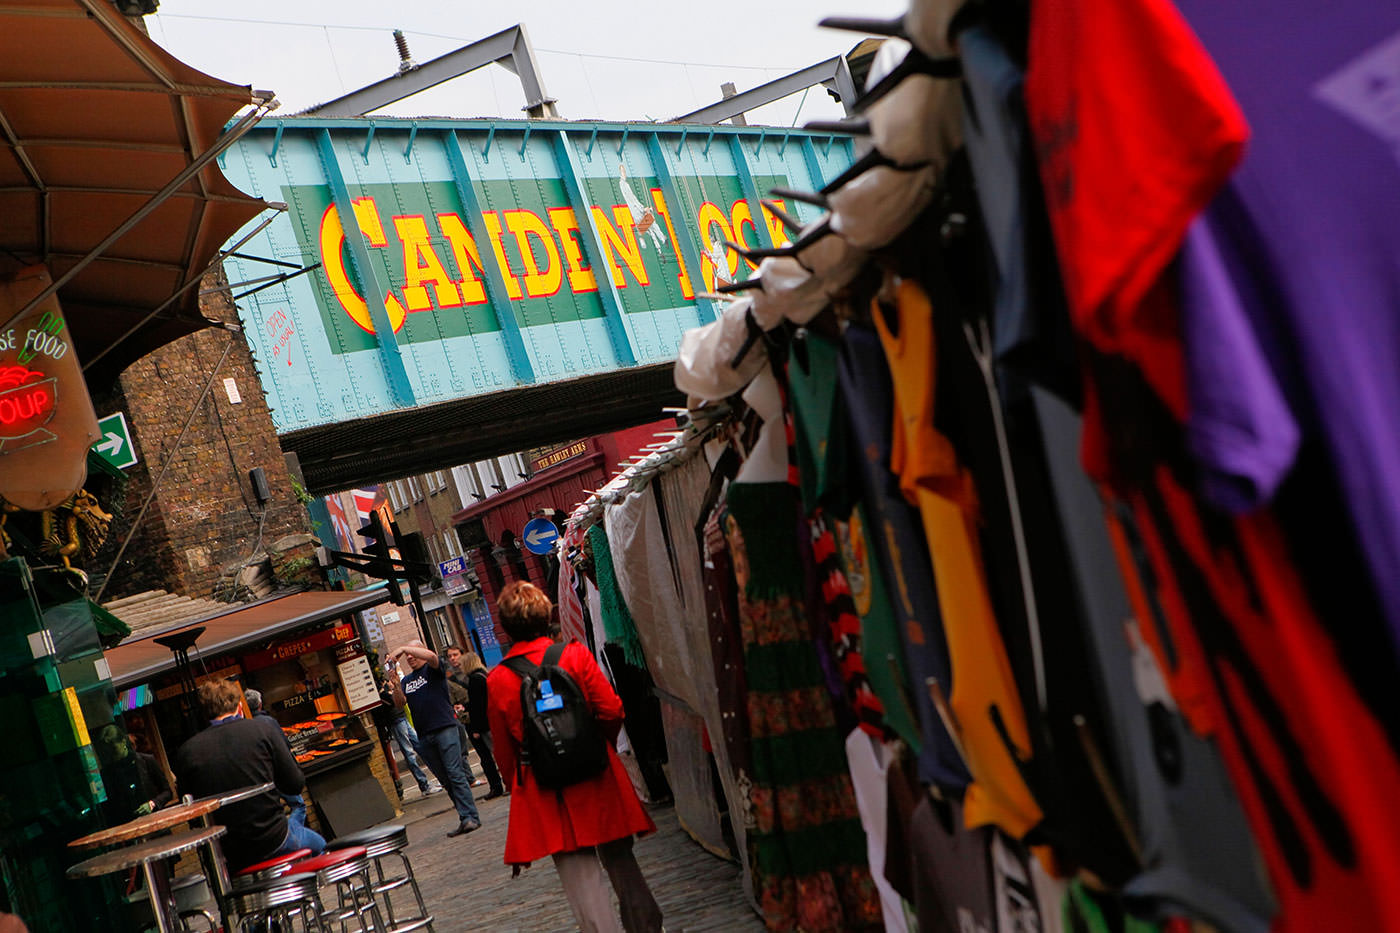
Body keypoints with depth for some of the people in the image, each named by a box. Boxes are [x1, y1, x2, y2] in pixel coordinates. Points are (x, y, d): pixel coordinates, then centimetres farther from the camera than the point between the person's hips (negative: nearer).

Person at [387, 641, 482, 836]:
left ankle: (470, 818, -15)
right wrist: (396, 688, -13)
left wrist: (403, 648, -19)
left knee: (454, 773, -13)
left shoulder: (432, 669, 3)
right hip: (424, 737, 6)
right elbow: (401, 704, 5)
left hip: (445, 729, -6)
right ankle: (466, 817, 10)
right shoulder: (406, 680, 18)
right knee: (445, 780, 6)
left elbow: (431, 655, -20)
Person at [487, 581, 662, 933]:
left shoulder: (497, 680, -6)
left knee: (578, 871, 2)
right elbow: (612, 711, -8)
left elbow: (504, 750, 1)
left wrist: (518, 788, 17)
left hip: (547, 796, -1)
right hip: (598, 782, 1)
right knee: (619, 858, 17)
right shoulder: (575, 654, -7)